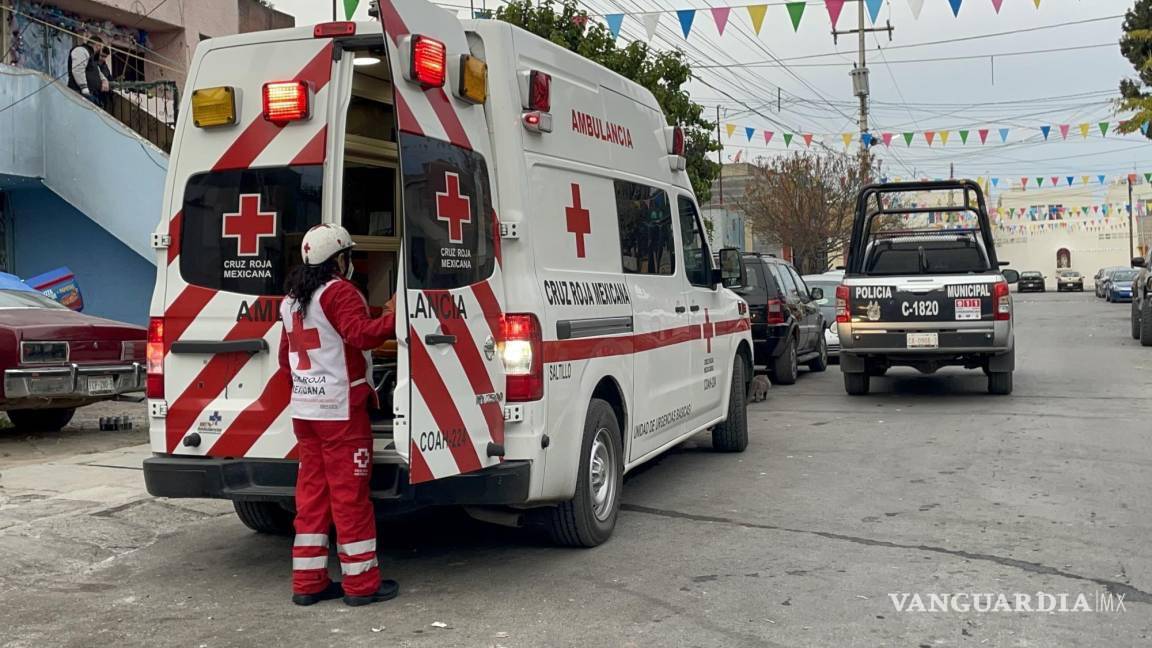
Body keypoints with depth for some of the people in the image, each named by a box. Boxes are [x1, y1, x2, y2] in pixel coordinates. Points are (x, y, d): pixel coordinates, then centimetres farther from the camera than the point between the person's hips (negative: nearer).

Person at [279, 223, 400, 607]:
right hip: (341, 409, -8)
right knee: (350, 493, -3)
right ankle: (361, 583, 4)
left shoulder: (291, 299, 17)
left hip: (304, 410, 8)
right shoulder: (338, 292, -11)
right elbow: (361, 334, -26)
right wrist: (393, 316, -18)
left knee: (312, 491, 11)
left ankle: (308, 582, 14)